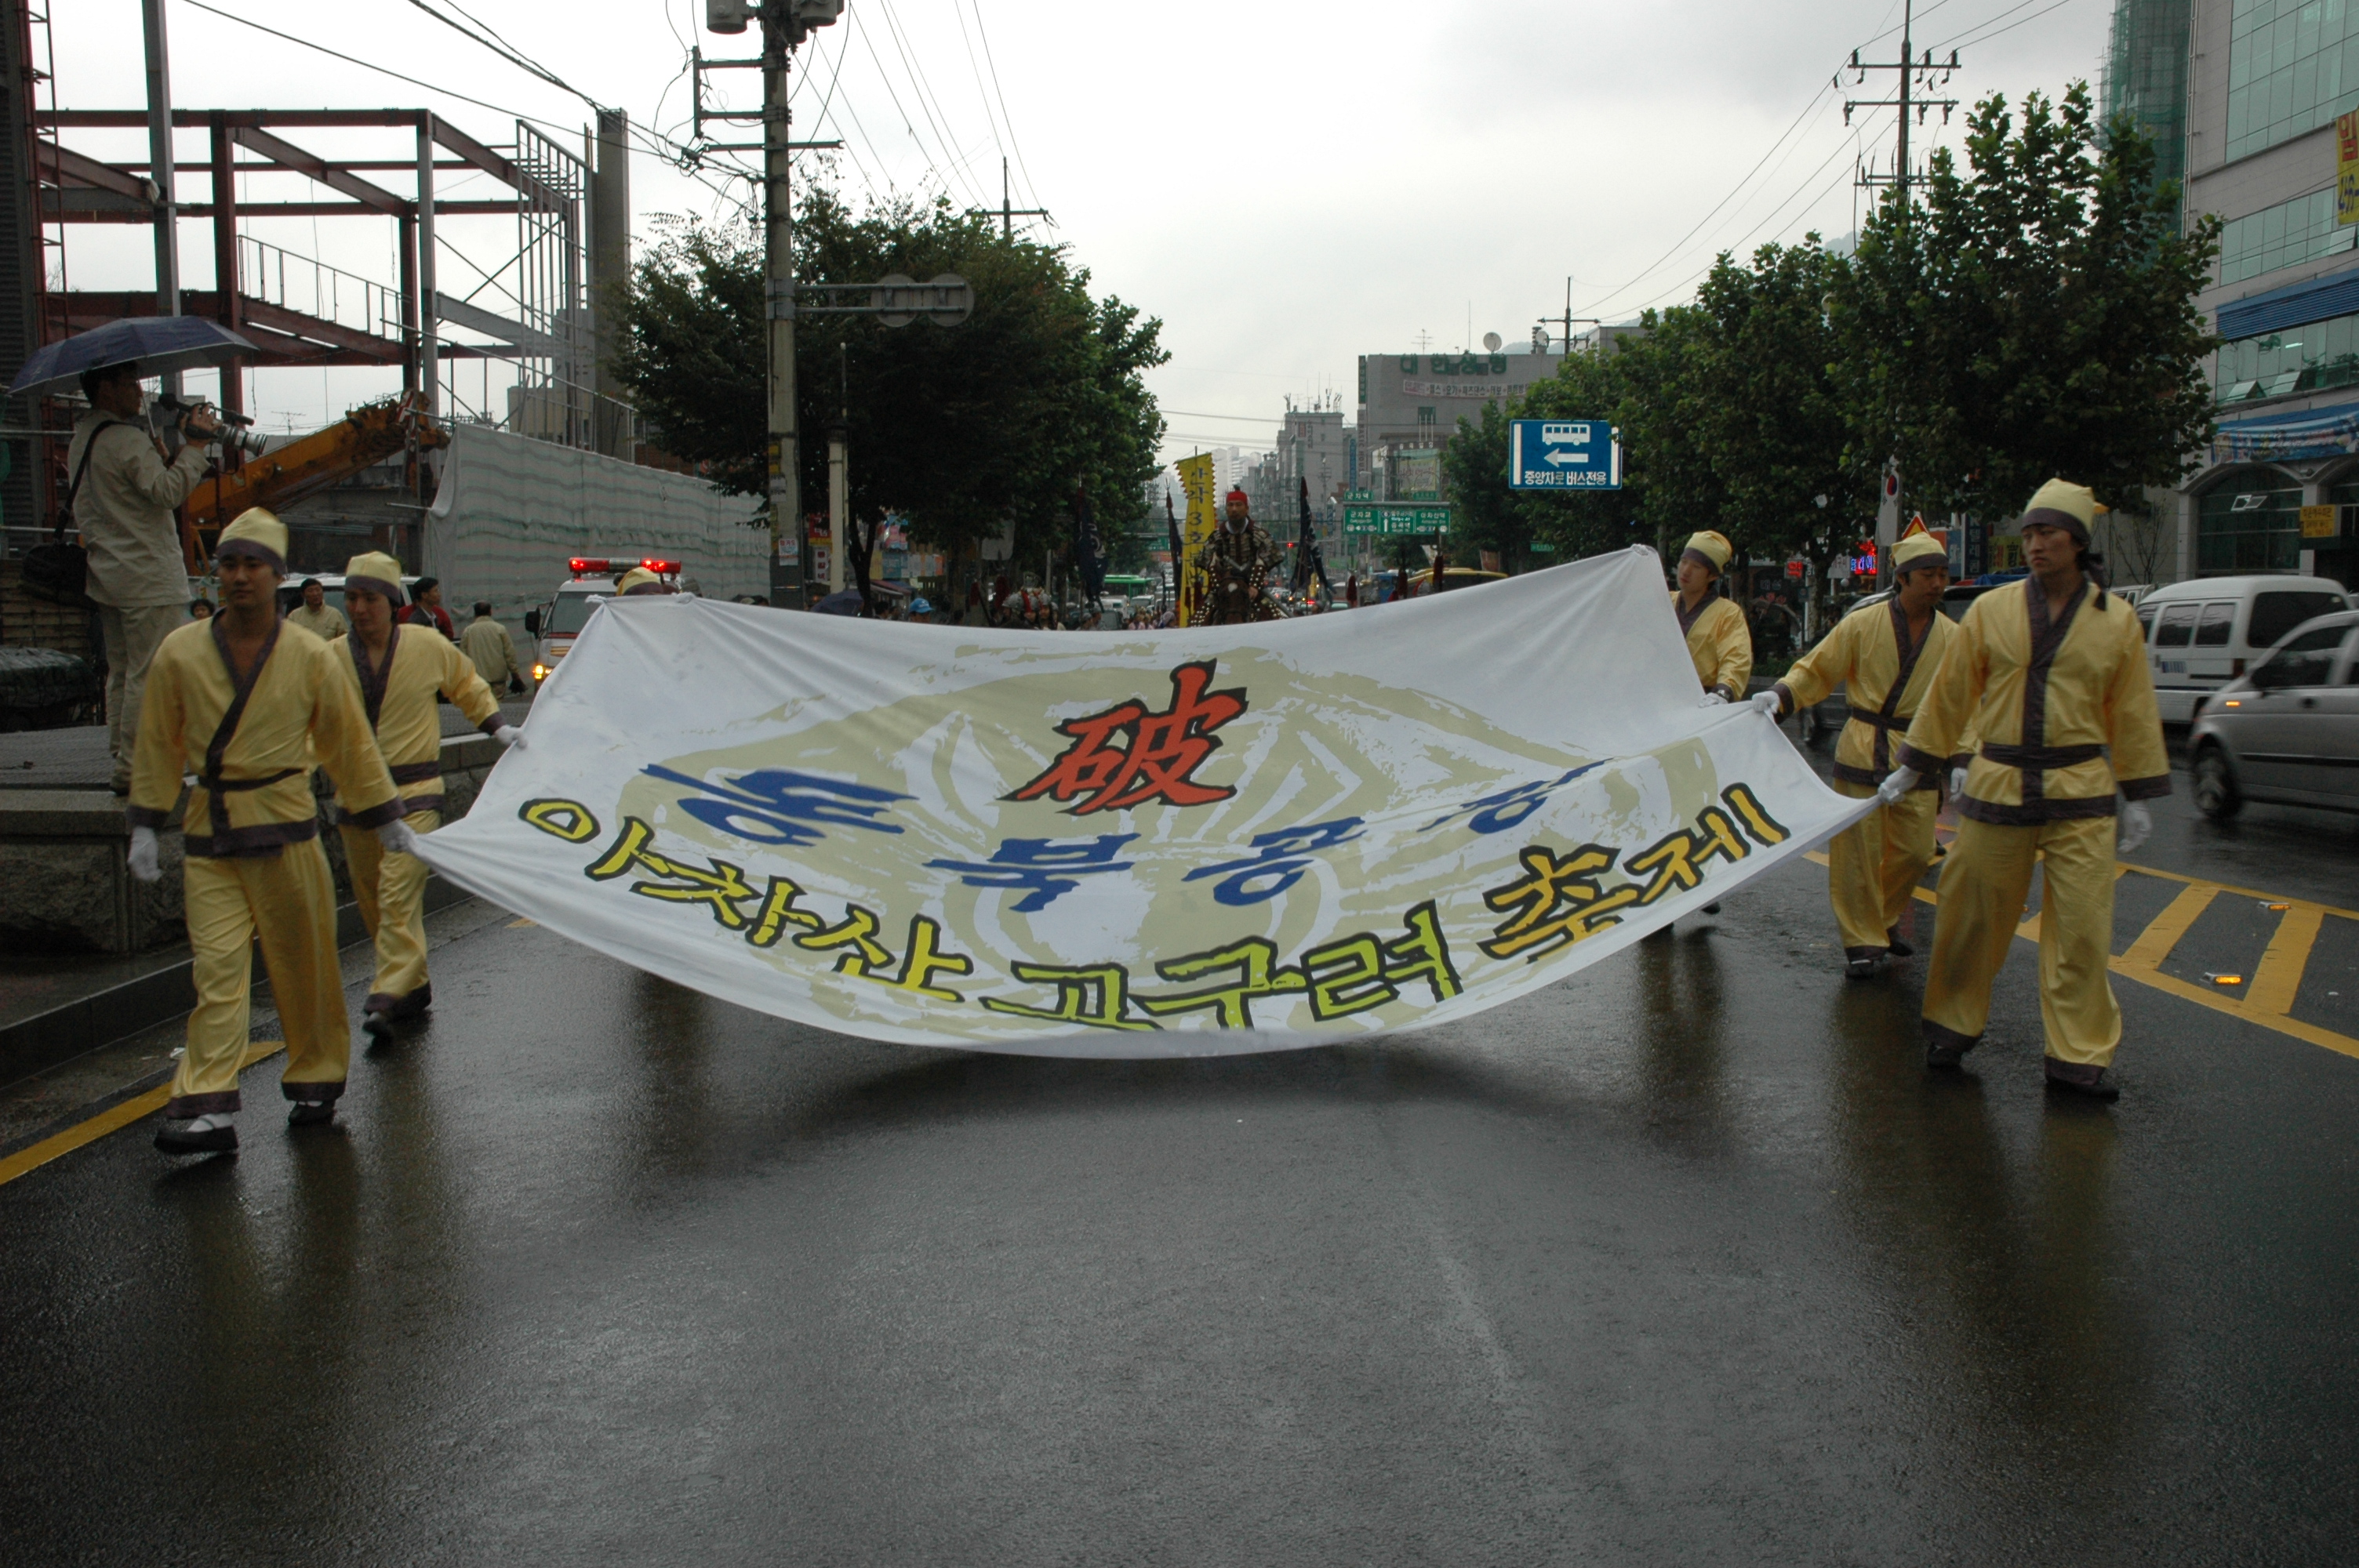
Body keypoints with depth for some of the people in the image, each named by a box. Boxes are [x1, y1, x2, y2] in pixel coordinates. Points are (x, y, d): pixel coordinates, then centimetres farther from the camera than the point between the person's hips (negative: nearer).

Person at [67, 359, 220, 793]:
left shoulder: (80, 440, 15)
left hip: (106, 575, 10)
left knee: (121, 673, 14)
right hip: (148, 578, -10)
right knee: (150, 675, -6)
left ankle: (121, 762, 18)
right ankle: (134, 769, -6)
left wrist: (161, 457, 12)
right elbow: (167, 490, -22)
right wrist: (193, 446, -14)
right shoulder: (128, 440, -15)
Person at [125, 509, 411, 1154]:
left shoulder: (310, 657, -1)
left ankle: (315, 1081, 23)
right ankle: (206, 1108, -9)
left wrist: (386, 818, 13)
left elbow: (349, 744, 9)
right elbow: (158, 746, 11)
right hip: (207, 835, 1)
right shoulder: (180, 653, 1)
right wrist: (145, 826, 9)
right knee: (217, 968, -6)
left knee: (304, 962, 7)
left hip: (286, 830, -1)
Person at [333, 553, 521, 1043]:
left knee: (398, 895, -15)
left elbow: (467, 685, 15)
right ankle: (414, 986, 25)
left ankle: (387, 998, -16)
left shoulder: (427, 645, -3)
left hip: (414, 793, -4)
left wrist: (497, 725, 5)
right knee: (372, 902, 10)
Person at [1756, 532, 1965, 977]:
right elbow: (1816, 670, -1)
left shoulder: (1951, 638, 5)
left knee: (1914, 850, 5)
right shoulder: (1862, 624, -4)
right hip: (1862, 754, -3)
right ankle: (1863, 943, 9)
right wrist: (1780, 696, -18)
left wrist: (1962, 760, -1)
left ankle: (1885, 921, 30)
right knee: (1858, 850, -2)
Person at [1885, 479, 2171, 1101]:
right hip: (1997, 787, 0)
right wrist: (1911, 768, 10)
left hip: (2080, 795, 0)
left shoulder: (2116, 620, 3)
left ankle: (2078, 1056, 8)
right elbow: (1949, 694, 8)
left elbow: (2133, 712, 8)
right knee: (1972, 916, 7)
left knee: (2082, 928, -2)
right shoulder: (1991, 611, 2)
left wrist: (2139, 798, 7)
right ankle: (1953, 1023, 26)